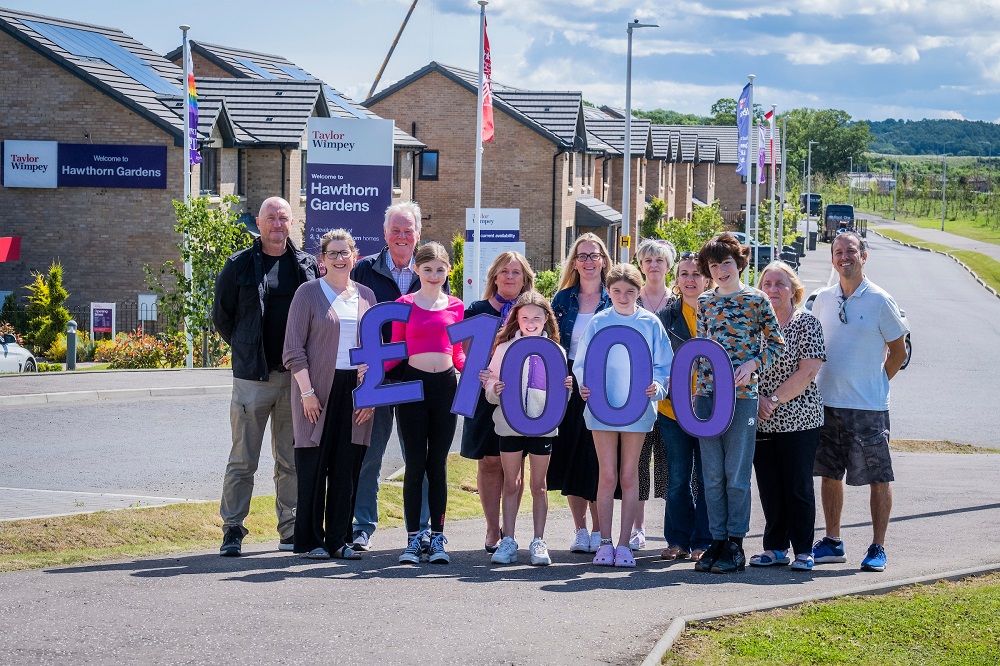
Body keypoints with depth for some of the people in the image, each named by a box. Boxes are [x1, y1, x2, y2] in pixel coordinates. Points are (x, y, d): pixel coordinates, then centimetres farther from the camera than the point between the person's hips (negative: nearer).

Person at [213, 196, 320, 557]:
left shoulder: (308, 266, 7)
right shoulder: (239, 265, 2)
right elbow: (221, 317, 9)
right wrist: (247, 349, 9)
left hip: (295, 376, 2)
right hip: (251, 376, -2)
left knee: (292, 460, 8)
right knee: (242, 460, -1)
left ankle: (291, 530, 15)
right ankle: (232, 530, 4)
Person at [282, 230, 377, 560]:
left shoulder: (366, 295, 12)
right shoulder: (309, 293, 0)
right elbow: (293, 349, -4)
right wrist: (307, 391, -12)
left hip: (356, 390, 4)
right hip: (318, 387, -4)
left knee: (347, 467, 4)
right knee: (313, 466, -1)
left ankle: (339, 539, 10)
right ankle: (310, 541, 6)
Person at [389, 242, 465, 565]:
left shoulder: (456, 306, 9)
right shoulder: (404, 304, 3)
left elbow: (458, 353, 12)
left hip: (445, 385, 2)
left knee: (438, 465, 6)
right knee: (415, 464, 0)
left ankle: (437, 537, 9)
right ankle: (414, 538, 4)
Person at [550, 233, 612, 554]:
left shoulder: (615, 299, 2)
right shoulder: (563, 299, 10)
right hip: (568, 387, 3)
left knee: (597, 460, -5)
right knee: (568, 458, 2)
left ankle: (598, 531, 5)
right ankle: (580, 530, 12)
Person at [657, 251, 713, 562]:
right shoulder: (666, 314, 7)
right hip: (673, 406, 2)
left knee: (706, 478, 1)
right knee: (677, 478, 6)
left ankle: (703, 542, 9)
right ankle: (678, 540, 15)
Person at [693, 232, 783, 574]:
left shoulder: (756, 300, 0)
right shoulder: (704, 301, 12)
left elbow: (776, 342, 4)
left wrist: (752, 364, -12)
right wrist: (695, 387, 12)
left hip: (742, 395, -4)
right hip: (707, 395, 4)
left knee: (736, 473, -2)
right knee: (712, 474, 5)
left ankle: (735, 545, 3)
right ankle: (717, 541, 11)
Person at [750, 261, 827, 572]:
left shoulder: (807, 323, -2)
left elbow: (807, 372, -11)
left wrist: (775, 400, -15)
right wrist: (757, 399, -9)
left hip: (798, 419, -4)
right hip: (761, 420, 4)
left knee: (798, 487, -1)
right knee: (769, 487, 7)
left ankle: (803, 551, 7)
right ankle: (775, 548, 16)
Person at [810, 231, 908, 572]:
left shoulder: (879, 301, -5)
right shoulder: (823, 300, 7)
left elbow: (898, 352, 2)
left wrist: (875, 385, 2)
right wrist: (823, 385, 10)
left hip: (868, 407, -4)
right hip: (826, 403, 4)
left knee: (878, 477, -1)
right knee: (829, 474, 9)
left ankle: (877, 548, 6)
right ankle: (832, 542, 18)